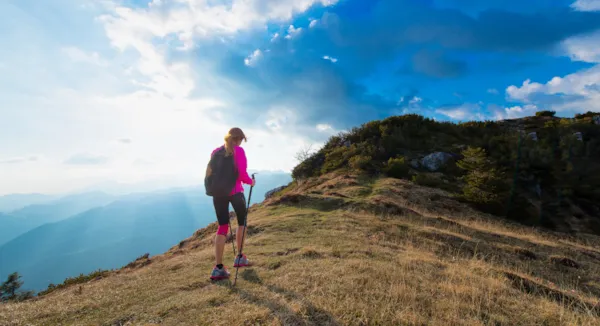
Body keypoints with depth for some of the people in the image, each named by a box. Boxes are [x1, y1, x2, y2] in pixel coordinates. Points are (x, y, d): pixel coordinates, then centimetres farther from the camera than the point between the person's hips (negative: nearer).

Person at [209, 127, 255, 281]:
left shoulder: (215, 152, 9)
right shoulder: (239, 151, -8)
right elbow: (242, 175, -17)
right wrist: (251, 182, 3)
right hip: (235, 192, -4)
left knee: (222, 227, 8)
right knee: (242, 222, 17)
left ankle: (218, 268, 4)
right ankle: (239, 258, 25)